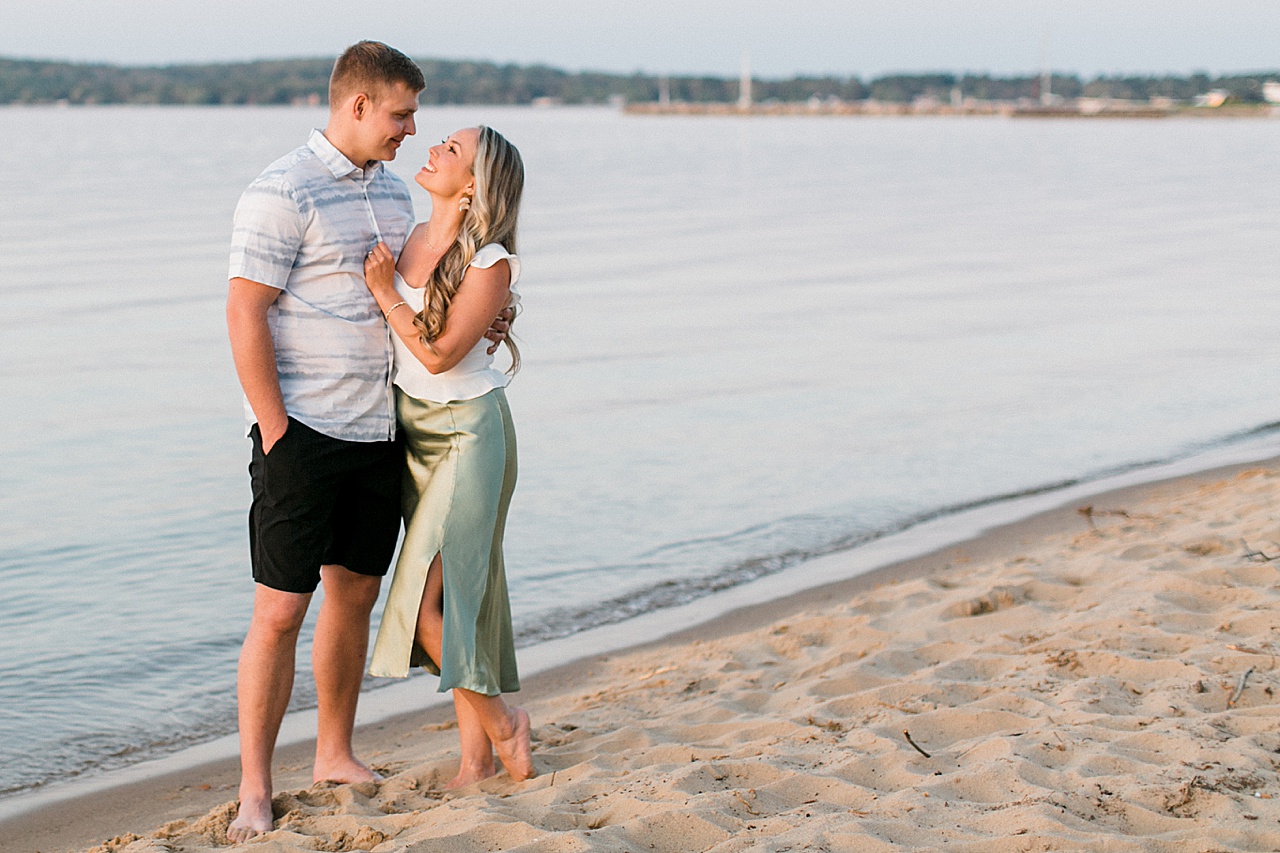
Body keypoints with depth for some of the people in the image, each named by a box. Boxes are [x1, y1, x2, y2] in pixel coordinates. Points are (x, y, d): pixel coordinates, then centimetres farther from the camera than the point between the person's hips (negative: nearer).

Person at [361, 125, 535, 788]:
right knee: (453, 594, 9)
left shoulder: (490, 264, -17)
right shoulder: (413, 238, 5)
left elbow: (439, 354, -19)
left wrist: (385, 293, -14)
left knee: (428, 600, -12)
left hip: (469, 433, -7)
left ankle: (501, 721, 9)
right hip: (413, 430, 7)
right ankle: (475, 756, 16)